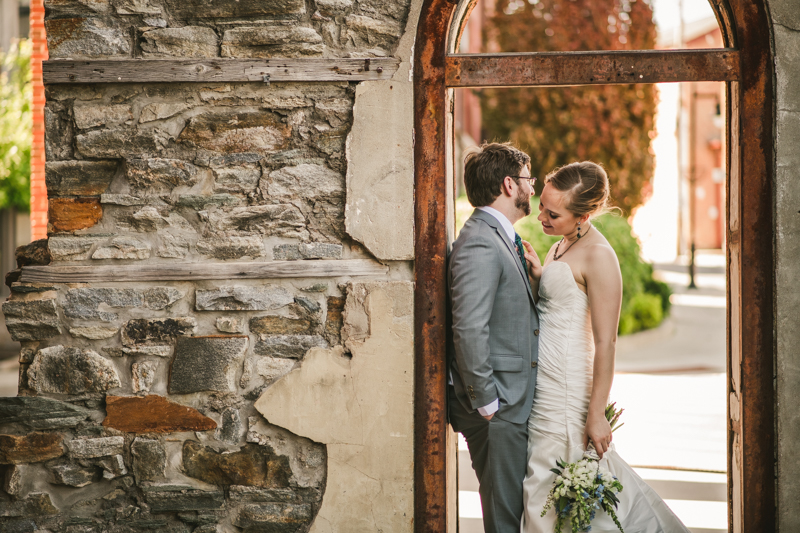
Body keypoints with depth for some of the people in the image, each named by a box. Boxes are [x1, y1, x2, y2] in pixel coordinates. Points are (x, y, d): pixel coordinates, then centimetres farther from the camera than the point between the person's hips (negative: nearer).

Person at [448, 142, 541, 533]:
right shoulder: (479, 245, -18)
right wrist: (486, 402, -20)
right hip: (497, 412, -10)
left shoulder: (501, 240, 16)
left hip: (515, 407, 10)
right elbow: (469, 331, -24)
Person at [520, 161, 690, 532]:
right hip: (541, 383, 9)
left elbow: (605, 342, -18)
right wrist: (539, 275, 6)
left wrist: (596, 415, -18)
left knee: (544, 488, -2)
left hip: (566, 389, -9)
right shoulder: (561, 247, 11)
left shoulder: (598, 256, -17)